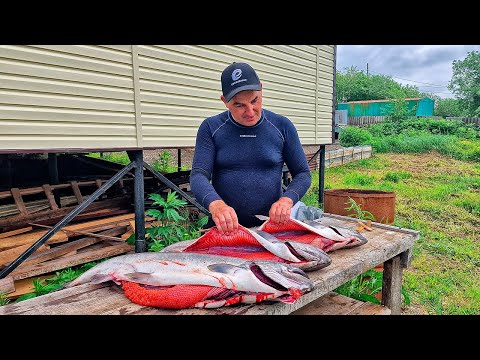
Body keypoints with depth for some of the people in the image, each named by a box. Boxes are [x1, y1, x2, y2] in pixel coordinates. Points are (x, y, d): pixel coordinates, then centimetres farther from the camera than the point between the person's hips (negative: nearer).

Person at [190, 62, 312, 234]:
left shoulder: (282, 126, 4)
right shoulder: (211, 128, 1)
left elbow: (303, 173, 7)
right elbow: (198, 175, -6)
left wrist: (287, 199, -14)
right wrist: (215, 204, -27)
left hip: (272, 226, 1)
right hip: (224, 229, 0)